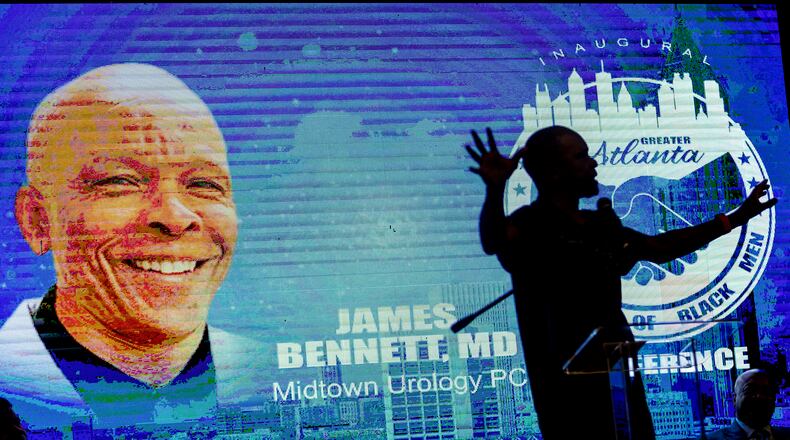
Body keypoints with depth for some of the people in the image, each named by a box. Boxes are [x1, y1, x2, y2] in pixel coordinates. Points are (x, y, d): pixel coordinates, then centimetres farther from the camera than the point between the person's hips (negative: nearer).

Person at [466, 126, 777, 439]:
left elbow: (659, 248, 31)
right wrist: (495, 190, -52)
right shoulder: (531, 225, -8)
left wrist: (735, 219, 34)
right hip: (567, 389, -8)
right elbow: (495, 242, -30)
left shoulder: (600, 224, 17)